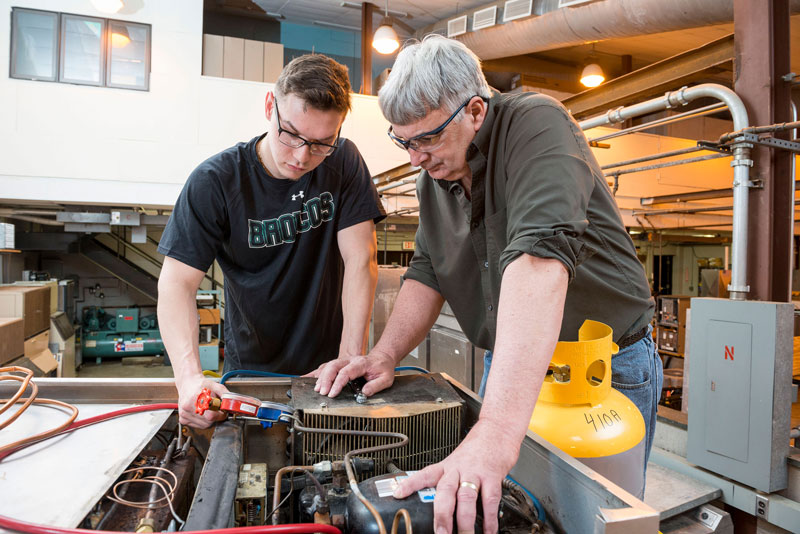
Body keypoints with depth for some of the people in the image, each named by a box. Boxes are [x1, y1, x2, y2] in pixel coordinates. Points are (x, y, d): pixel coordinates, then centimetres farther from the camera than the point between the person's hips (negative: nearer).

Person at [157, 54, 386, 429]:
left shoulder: (344, 162, -8)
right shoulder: (214, 182, -12)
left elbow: (361, 260, -11)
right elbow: (177, 282, -13)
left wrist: (352, 357, -18)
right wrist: (189, 376, -29)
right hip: (251, 367, 0)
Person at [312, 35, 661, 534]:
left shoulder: (537, 125, -23)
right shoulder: (434, 174, 1)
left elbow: (540, 257, -38)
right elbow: (427, 273, 5)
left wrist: (497, 430, -47)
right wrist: (385, 356, -12)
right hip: (513, 370, 6)